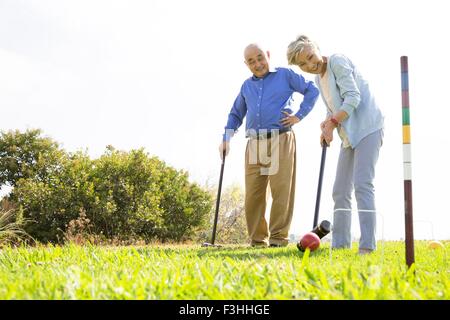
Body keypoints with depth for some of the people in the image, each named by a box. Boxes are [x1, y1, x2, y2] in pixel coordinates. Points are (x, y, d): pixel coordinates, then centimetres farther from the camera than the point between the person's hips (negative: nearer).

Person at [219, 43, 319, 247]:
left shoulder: (285, 75, 8)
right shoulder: (247, 86, 21)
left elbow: (312, 91, 8)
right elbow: (235, 114, 28)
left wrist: (299, 115, -1)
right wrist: (226, 139, 17)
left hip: (281, 141, -4)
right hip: (254, 144, 5)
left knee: (281, 192, -7)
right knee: (253, 194, 1)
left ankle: (278, 238, -3)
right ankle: (257, 239, 9)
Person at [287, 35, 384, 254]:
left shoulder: (338, 62, -10)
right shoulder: (319, 78, 15)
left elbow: (353, 97, -20)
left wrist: (332, 124, -24)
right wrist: (327, 123, 0)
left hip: (367, 128, -9)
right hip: (349, 135, 9)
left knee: (362, 184, -19)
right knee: (340, 191, 6)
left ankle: (367, 245, -21)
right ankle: (340, 244, 11)